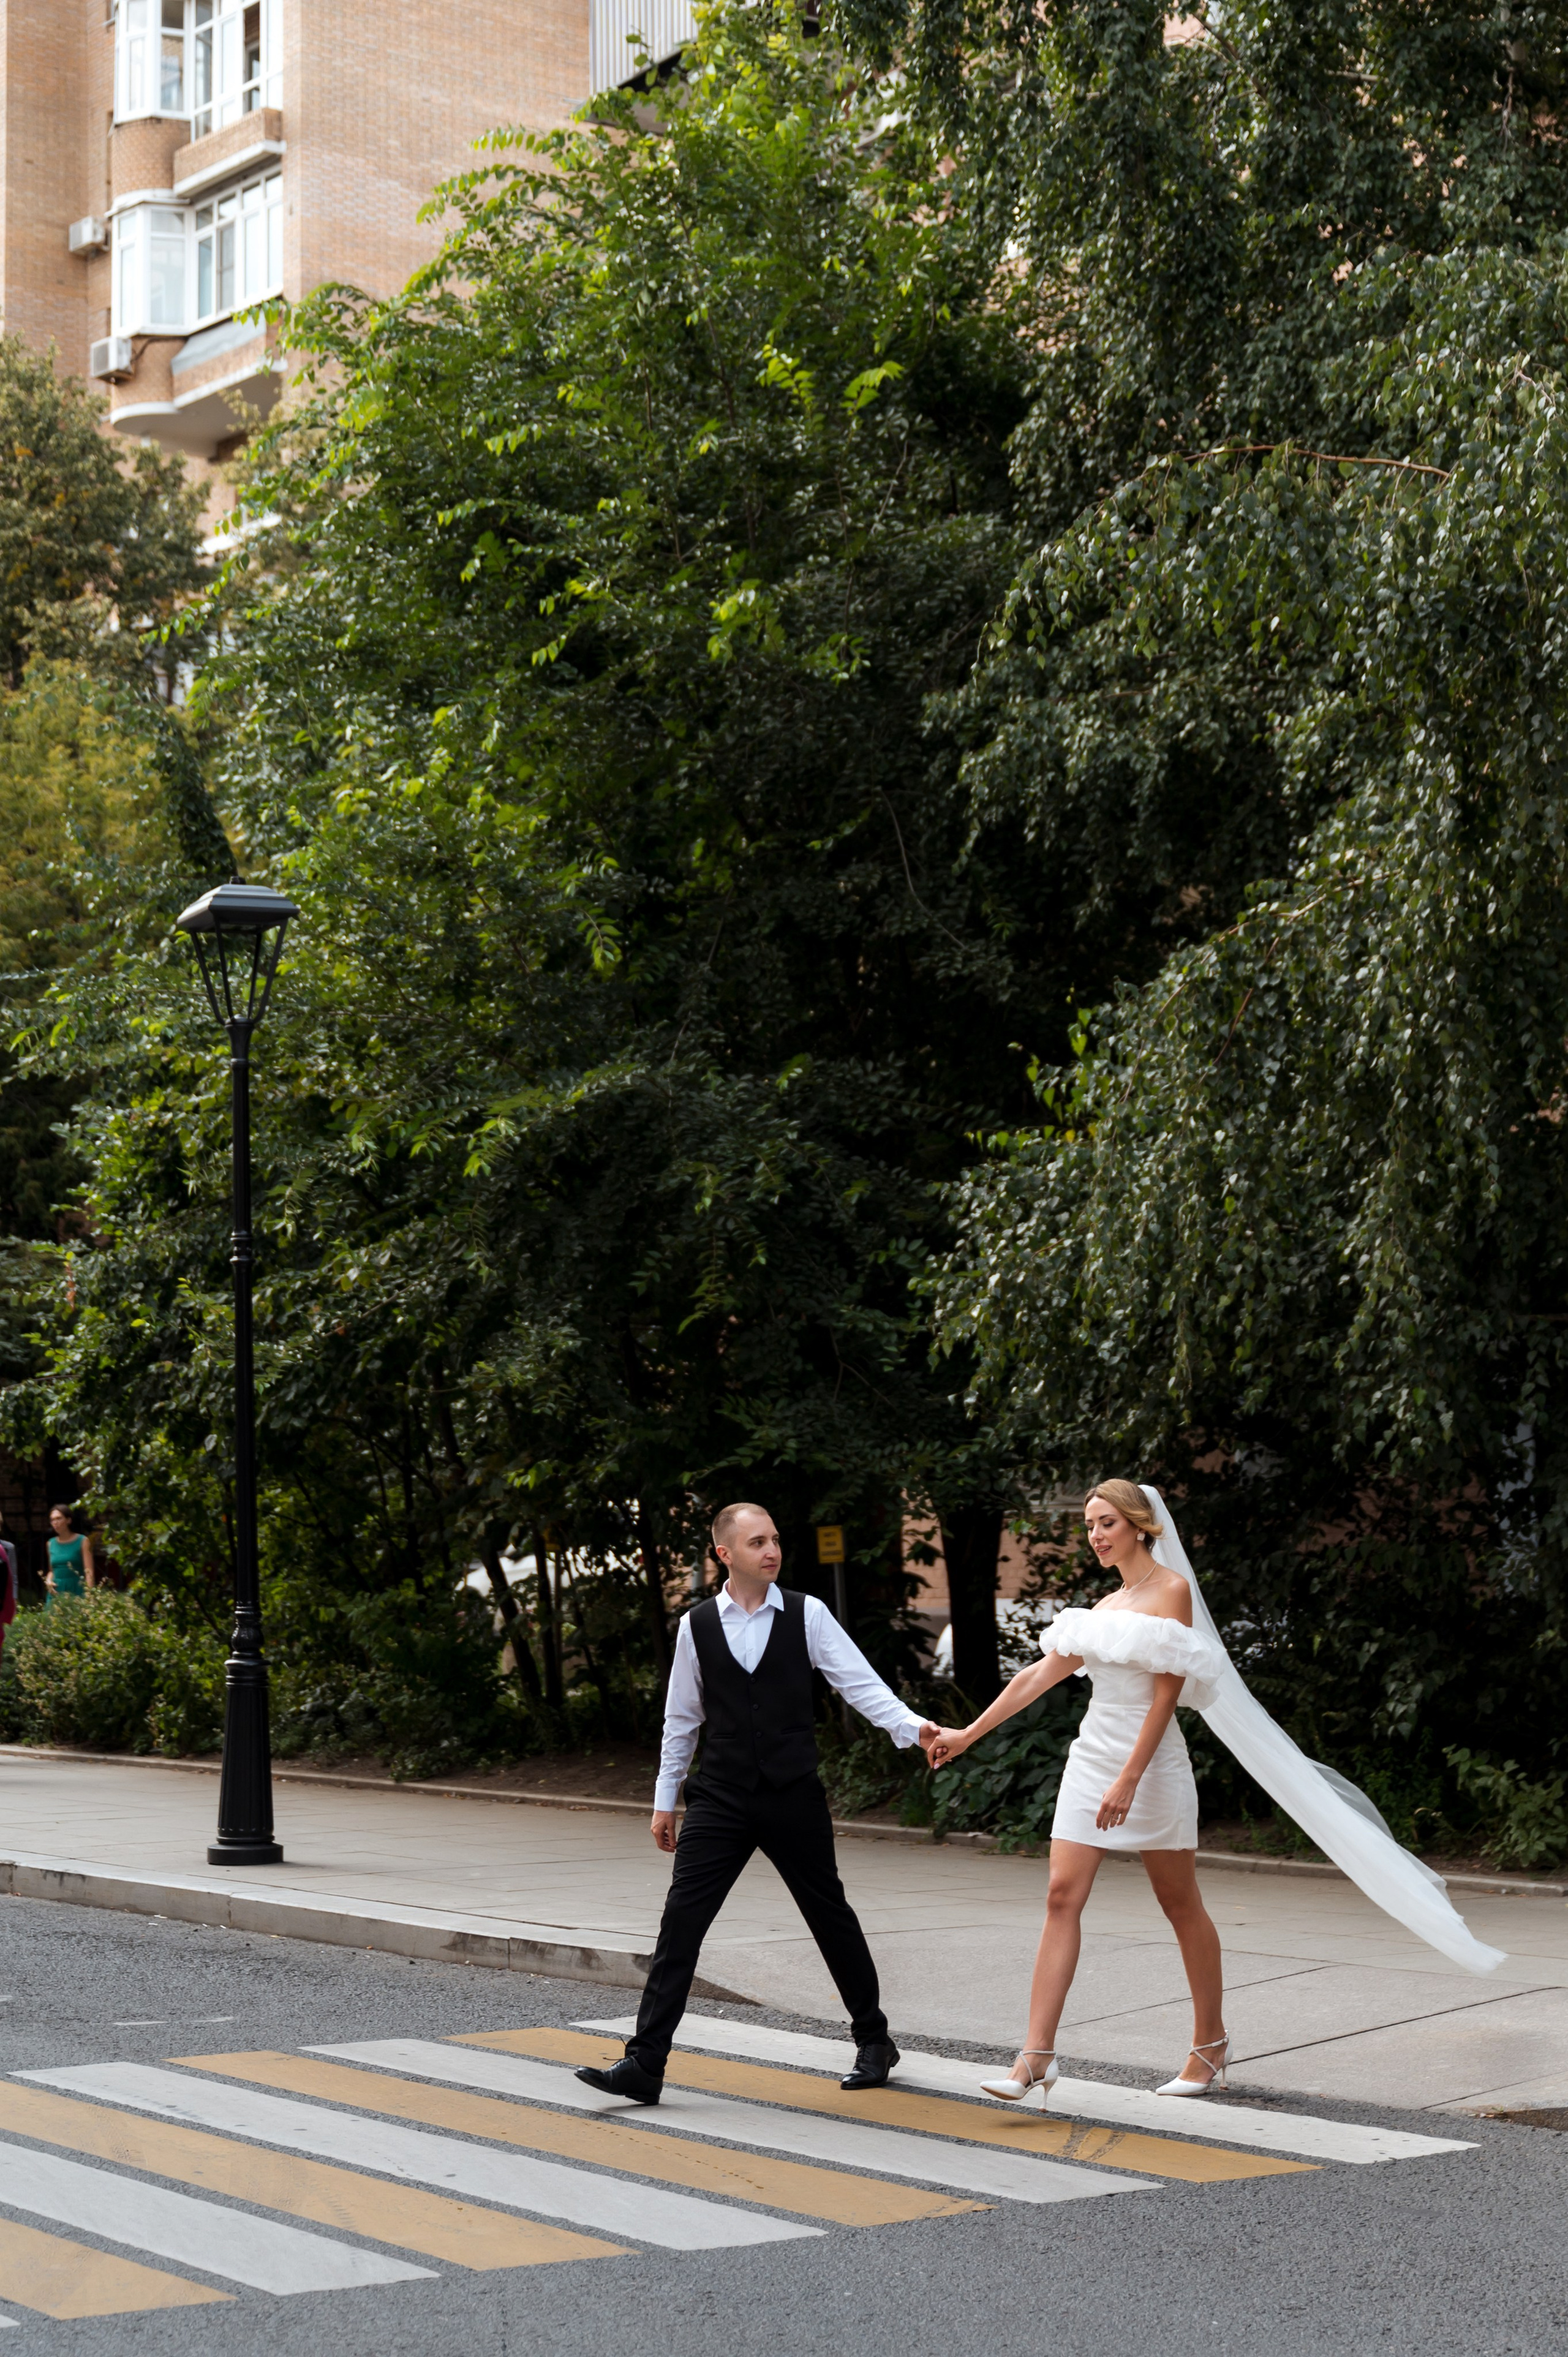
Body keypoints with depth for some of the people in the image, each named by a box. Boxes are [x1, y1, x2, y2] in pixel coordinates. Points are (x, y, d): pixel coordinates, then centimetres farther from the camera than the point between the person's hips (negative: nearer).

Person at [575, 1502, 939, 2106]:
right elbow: (681, 1717, 12)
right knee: (681, 1921, -8)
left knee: (830, 1916, 11)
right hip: (721, 1801, 1)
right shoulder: (696, 1626, 3)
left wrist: (913, 1727, -25)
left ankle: (873, 2040, 31)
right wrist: (666, 1799, 14)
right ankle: (644, 2065, -6)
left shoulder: (807, 1615, -2)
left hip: (794, 1799, -1)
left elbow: (861, 1684, -8)